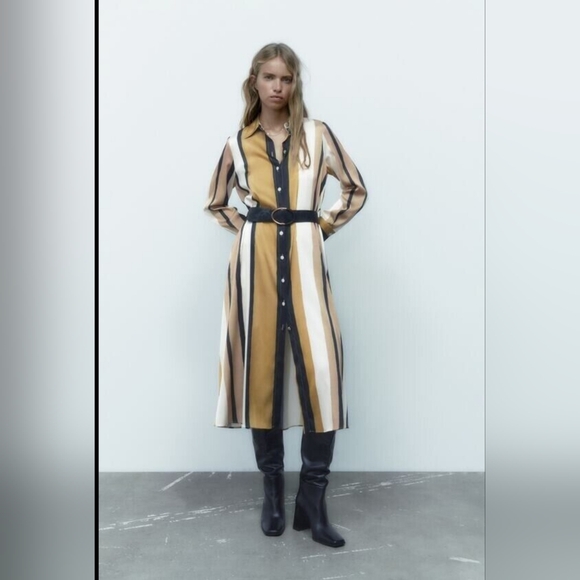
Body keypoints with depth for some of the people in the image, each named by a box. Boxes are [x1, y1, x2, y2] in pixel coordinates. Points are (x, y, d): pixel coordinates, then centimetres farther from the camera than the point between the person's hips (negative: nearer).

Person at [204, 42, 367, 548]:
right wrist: (244, 228, 7)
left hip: (304, 257, -1)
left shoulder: (317, 134, 9)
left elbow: (356, 190, 13)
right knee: (261, 364, 1)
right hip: (256, 258, 1)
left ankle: (313, 499, 0)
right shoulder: (238, 143, 12)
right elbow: (216, 202, 23)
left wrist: (325, 224, 2)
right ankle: (273, 487, 16)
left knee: (321, 366, -12)